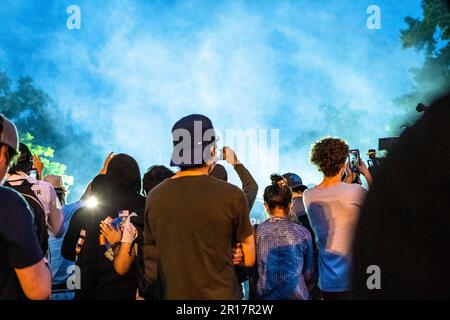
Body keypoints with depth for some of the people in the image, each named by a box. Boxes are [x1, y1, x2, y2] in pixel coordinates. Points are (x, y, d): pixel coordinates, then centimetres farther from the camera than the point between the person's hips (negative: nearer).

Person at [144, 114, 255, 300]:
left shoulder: (154, 197, -2)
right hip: (221, 295, -3)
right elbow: (248, 259, -5)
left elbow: (151, 258, 8)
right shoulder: (232, 196, -13)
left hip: (173, 294, 3)